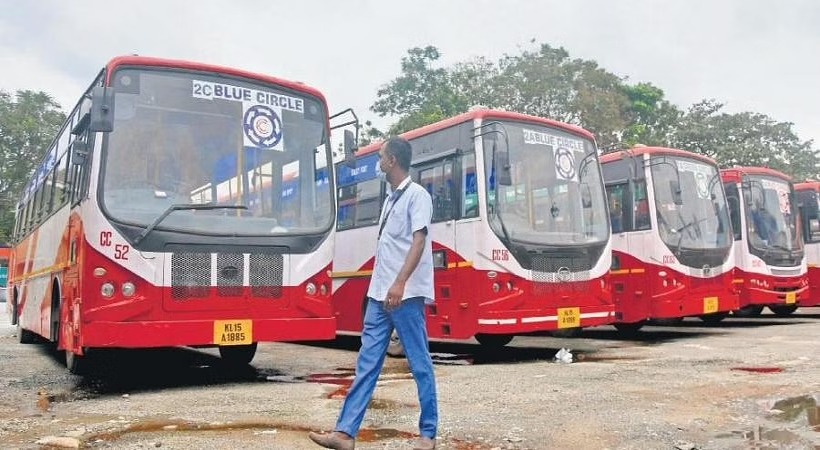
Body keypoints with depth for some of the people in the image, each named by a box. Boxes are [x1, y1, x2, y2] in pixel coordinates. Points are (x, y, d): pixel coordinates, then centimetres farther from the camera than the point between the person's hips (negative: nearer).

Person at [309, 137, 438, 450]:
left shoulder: (417, 195, -6)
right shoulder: (390, 199, 20)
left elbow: (419, 241, -18)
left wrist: (400, 283, -28)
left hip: (406, 294, -8)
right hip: (379, 295, 8)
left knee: (420, 364, 2)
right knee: (367, 363, 5)